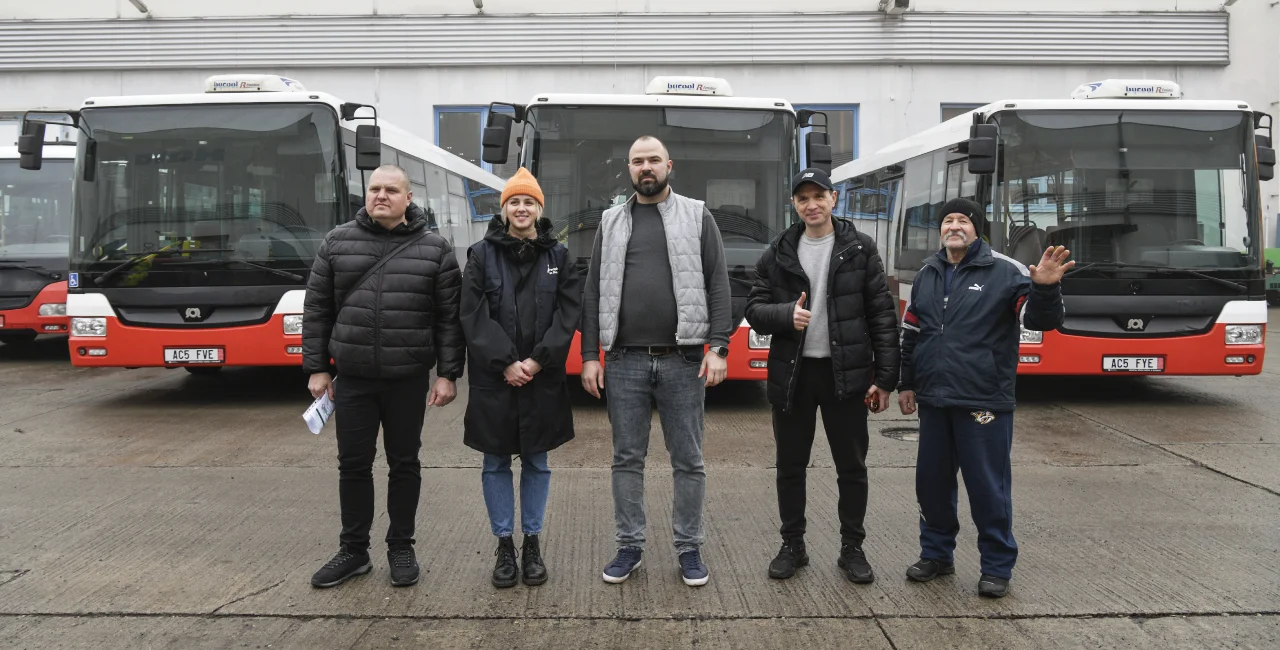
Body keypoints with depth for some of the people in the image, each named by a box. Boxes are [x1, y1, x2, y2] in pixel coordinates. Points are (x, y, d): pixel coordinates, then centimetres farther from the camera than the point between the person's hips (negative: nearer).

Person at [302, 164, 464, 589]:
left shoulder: (434, 249, -1)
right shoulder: (337, 243, 4)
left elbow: (449, 317, -2)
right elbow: (317, 310, 7)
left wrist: (448, 374, -6)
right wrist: (316, 367, 3)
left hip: (408, 380, -1)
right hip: (352, 378, 2)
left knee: (404, 464, 9)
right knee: (353, 465, 9)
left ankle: (401, 548, 25)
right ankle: (354, 551, 25)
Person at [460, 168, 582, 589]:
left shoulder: (558, 256, 5)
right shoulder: (482, 254, 2)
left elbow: (568, 314, -2)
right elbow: (474, 316, -5)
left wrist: (537, 361, -12)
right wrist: (505, 363, -13)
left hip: (543, 379, 1)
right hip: (494, 379, -1)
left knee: (536, 462, 9)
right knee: (496, 463, 7)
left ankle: (532, 542, 22)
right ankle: (504, 545, 20)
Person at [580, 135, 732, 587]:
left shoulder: (697, 217, 5)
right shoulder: (611, 223, 11)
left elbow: (718, 285, 0)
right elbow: (594, 292, 9)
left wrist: (718, 348, -10)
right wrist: (590, 355, 2)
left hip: (683, 360, -1)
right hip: (624, 361, 2)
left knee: (688, 461, 6)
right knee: (627, 459, 9)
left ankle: (689, 548, 20)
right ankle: (629, 546, 22)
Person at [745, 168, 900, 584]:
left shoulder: (860, 249, 0)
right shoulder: (778, 254, 5)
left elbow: (882, 316, -2)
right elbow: (754, 310, 4)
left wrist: (884, 378, -7)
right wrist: (786, 314, -18)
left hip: (847, 375, -1)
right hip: (792, 374, 2)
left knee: (852, 467, 8)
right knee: (790, 466, 10)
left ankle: (852, 548, 24)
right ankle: (793, 546, 26)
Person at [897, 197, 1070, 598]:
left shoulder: (1004, 272, -5)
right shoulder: (927, 275, 11)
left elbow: (1040, 321, -10)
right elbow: (910, 334, 17)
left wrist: (1045, 289, -30)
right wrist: (906, 384, 16)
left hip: (984, 403, -5)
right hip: (934, 401, 5)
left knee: (988, 487, 2)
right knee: (932, 482, 13)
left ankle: (997, 567, 18)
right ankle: (936, 554, 30)